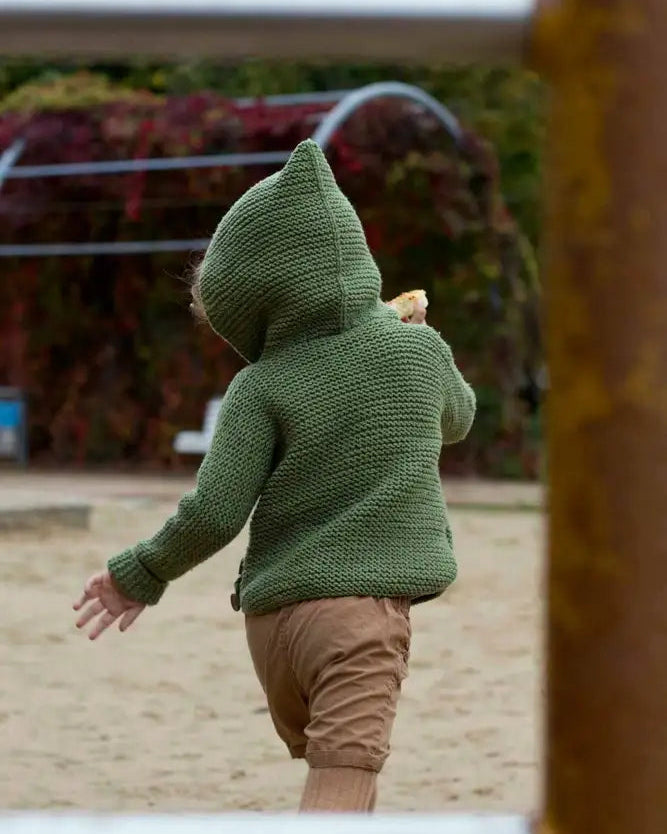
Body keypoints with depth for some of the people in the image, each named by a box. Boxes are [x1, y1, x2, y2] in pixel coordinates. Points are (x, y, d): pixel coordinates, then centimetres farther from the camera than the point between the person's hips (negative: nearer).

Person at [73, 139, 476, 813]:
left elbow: (215, 512, -8)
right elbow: (456, 419, 26)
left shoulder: (262, 388, -3)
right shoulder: (418, 348, 4)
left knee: (333, 779, 23)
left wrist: (141, 575, 9)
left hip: (273, 612, 2)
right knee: (343, 784, -14)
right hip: (363, 606, -1)